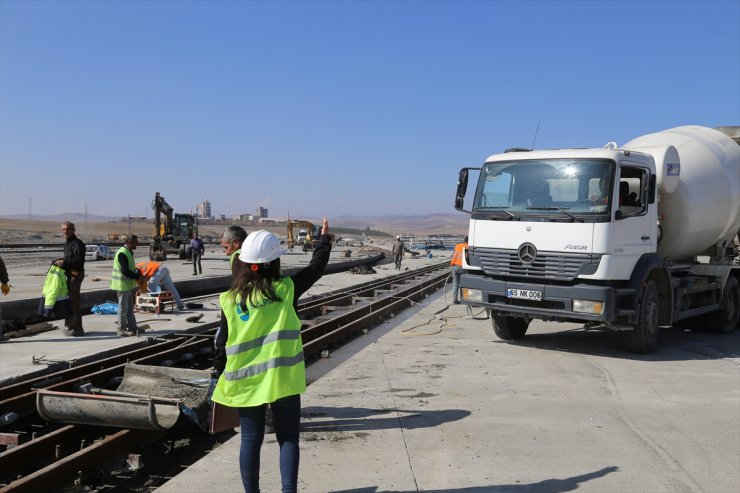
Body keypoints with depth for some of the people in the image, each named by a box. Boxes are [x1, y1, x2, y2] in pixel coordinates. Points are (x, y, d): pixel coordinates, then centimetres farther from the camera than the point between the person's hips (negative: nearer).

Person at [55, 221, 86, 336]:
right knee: (68, 300, 15)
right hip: (69, 274, 10)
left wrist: (64, 262, -20)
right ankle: (69, 326, 25)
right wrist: (61, 261, 7)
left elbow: (78, 260, -22)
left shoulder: (77, 243, -13)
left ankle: (77, 328, -5)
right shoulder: (67, 243, 18)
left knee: (74, 301, -9)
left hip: (76, 274, -10)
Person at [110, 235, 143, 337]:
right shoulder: (123, 253, -19)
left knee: (130, 307, 16)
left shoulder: (128, 252, 14)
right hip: (122, 285, -10)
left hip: (127, 285, 10)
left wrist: (138, 273, 7)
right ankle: (121, 329, 6)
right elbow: (125, 271, -24)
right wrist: (137, 277, -16)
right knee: (123, 307, -2)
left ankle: (132, 327, 24)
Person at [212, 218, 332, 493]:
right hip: (283, 379, -2)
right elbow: (316, 268, 5)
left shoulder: (231, 299, -2)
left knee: (250, 441, 13)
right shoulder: (286, 289, -8)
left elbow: (222, 342, 4)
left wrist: (221, 375, 17)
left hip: (247, 382, 2)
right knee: (288, 439, 8)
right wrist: (325, 238, 20)